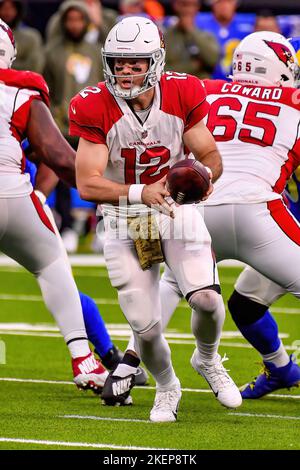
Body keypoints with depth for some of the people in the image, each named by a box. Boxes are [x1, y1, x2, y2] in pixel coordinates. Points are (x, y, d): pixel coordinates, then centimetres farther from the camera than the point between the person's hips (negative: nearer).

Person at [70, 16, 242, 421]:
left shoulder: (182, 95, -9)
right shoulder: (95, 108, -15)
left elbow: (211, 157, -2)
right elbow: (87, 184, -19)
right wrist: (141, 193, -34)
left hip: (179, 214, 1)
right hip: (126, 224, -1)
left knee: (206, 299, -19)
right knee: (146, 328, -7)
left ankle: (208, 360, 16)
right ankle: (166, 388, 27)